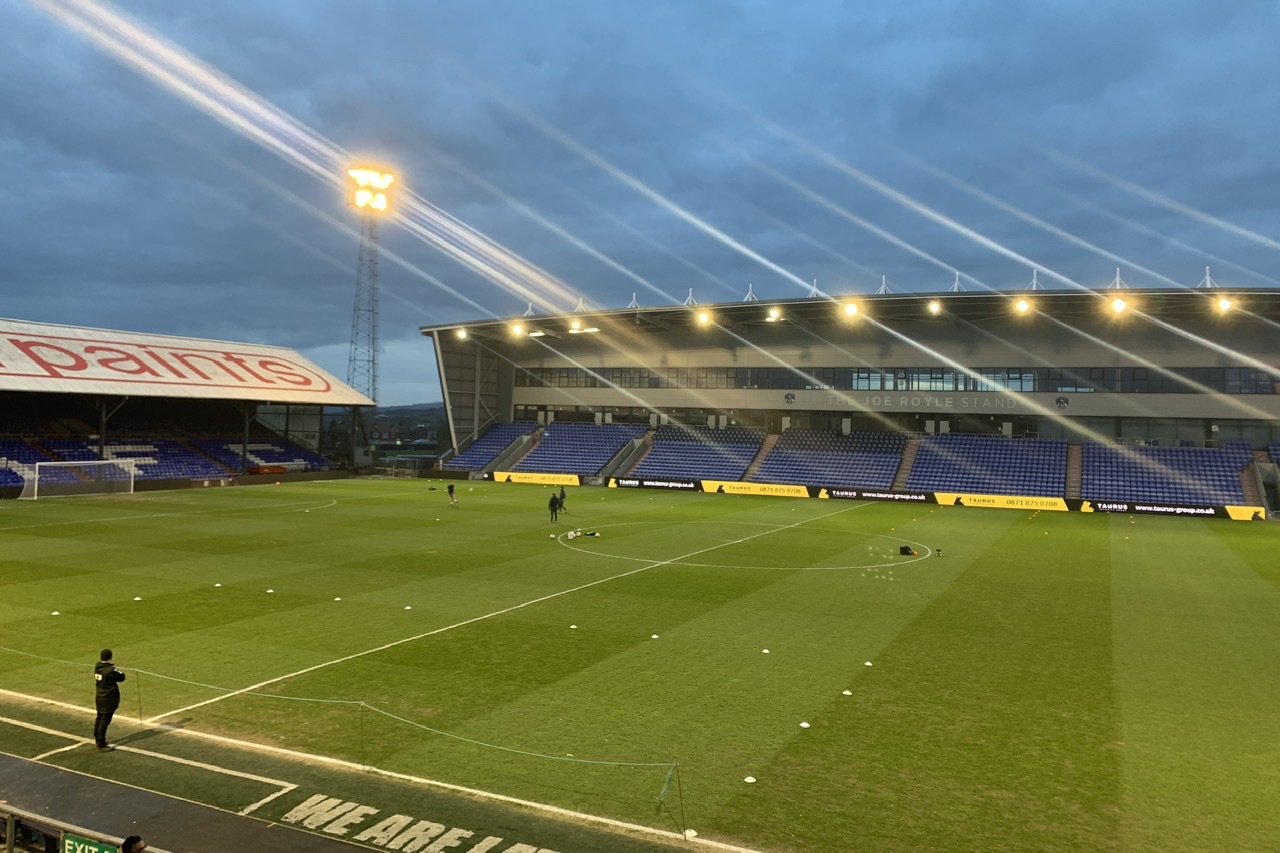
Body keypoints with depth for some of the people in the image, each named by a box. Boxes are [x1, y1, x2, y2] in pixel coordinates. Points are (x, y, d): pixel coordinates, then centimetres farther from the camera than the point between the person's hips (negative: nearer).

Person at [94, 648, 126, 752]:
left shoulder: (97, 667, -2)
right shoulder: (110, 670, -24)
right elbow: (122, 677, -11)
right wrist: (114, 667, 1)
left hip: (99, 697, 8)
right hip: (109, 699, -8)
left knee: (99, 718, 22)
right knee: (104, 721, -1)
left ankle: (98, 739, 38)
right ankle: (101, 745, 4)